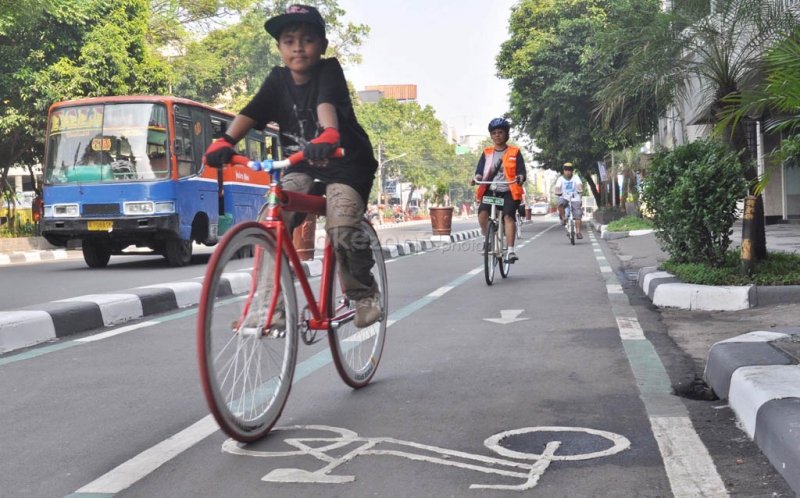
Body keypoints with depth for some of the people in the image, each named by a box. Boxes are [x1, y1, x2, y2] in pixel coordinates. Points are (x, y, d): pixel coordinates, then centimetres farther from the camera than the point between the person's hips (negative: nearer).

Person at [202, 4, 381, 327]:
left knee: (341, 229, -24)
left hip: (346, 162, -4)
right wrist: (226, 142, -34)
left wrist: (328, 135, -57)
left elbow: (327, 104, -36)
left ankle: (365, 294, 2)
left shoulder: (329, 71, -15)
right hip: (301, 164, 4)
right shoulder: (278, 79, -3)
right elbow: (250, 113, -15)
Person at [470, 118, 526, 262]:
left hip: (509, 191, -2)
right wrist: (477, 177, -16)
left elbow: (521, 170, 1)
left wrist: (520, 177, -23)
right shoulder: (487, 153, 14)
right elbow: (480, 170, 8)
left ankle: (511, 250, -24)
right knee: (482, 213, -23)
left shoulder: (514, 152, 8)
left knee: (508, 216, -24)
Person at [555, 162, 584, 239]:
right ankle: (563, 218, -15)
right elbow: (557, 186, -12)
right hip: (564, 197, 0)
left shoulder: (575, 178, 4)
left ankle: (578, 232, -7)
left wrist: (580, 189, -37)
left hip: (575, 199, 0)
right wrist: (557, 192, -35)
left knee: (577, 215, -13)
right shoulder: (560, 179, 4)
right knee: (560, 203, -35)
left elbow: (579, 184, -14)